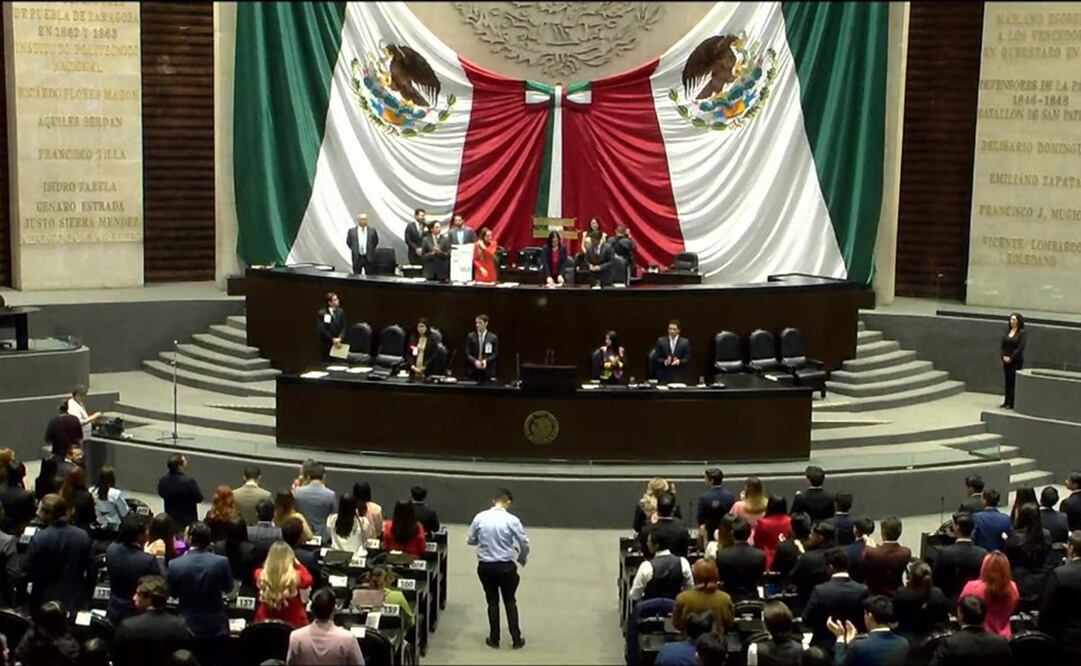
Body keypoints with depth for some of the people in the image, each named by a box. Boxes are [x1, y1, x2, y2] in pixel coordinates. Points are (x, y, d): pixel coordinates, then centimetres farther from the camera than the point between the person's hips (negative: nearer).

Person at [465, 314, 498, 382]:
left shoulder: (493, 337, 6)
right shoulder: (471, 336, 8)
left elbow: (495, 354, 3)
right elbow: (467, 353, 4)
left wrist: (486, 361, -14)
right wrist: (475, 361, -14)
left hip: (488, 371, -1)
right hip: (473, 371, 1)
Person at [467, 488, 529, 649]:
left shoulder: (480, 518, -7)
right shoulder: (512, 520, -13)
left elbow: (470, 540, 3)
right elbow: (524, 544, -7)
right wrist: (522, 559, 13)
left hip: (485, 566, 2)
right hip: (506, 566, -2)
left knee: (492, 602, 15)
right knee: (510, 601, 14)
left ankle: (494, 639, 21)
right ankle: (516, 639, 17)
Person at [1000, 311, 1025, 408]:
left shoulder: (1021, 332, -6)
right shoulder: (1007, 331, 9)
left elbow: (1020, 348, -12)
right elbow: (1002, 345, 8)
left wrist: (1011, 358, -14)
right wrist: (1004, 356, -5)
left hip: (1016, 360, -5)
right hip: (1006, 360, 5)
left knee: (1014, 381, -3)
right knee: (1007, 381, 9)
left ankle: (1011, 403, 0)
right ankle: (1006, 401, 15)